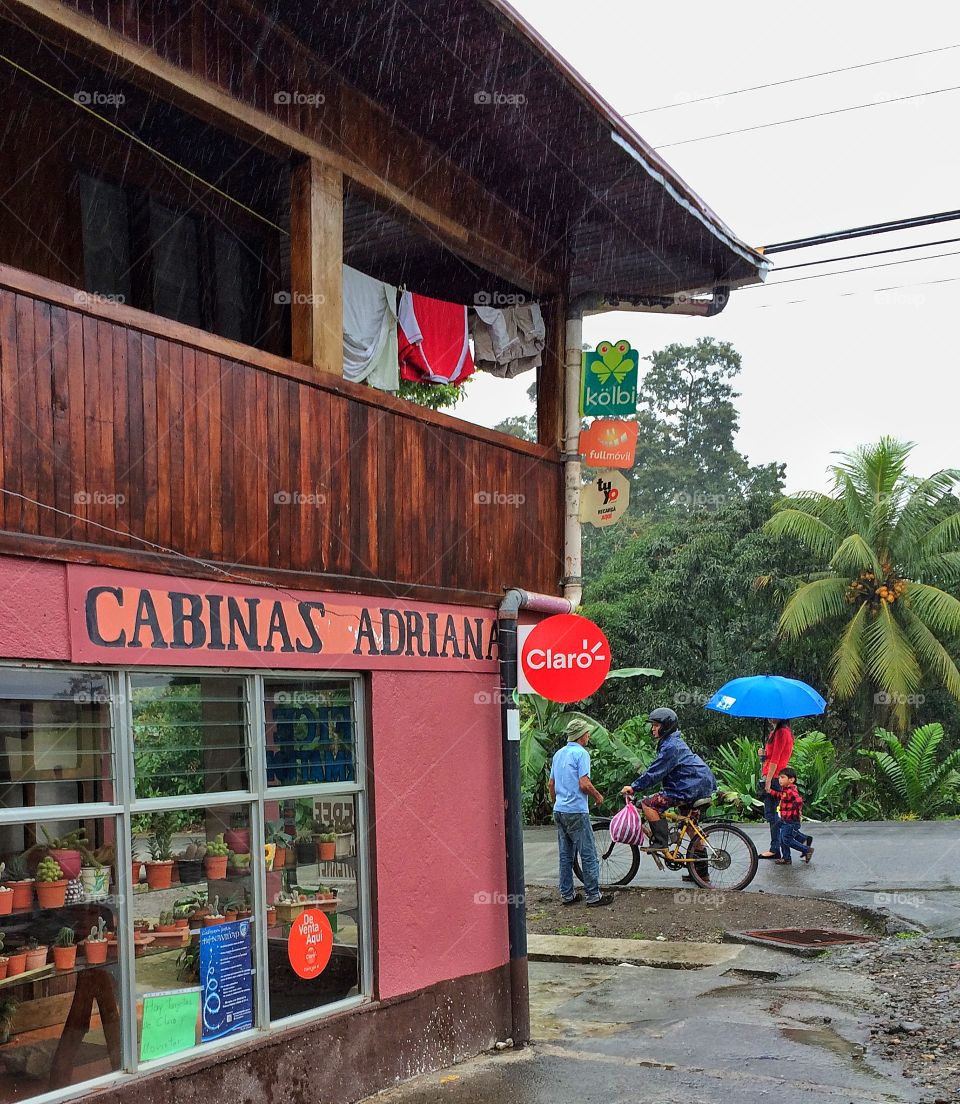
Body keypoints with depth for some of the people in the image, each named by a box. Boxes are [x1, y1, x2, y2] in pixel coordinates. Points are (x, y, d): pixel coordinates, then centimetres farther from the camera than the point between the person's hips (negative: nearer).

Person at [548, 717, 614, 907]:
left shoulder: (559, 754, 13)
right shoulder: (581, 753, -12)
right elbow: (584, 784, -19)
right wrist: (598, 796, -2)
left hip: (559, 811, 8)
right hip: (576, 811, -8)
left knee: (565, 855, 12)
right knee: (588, 854, -2)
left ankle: (567, 894, 15)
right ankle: (593, 896, 0)